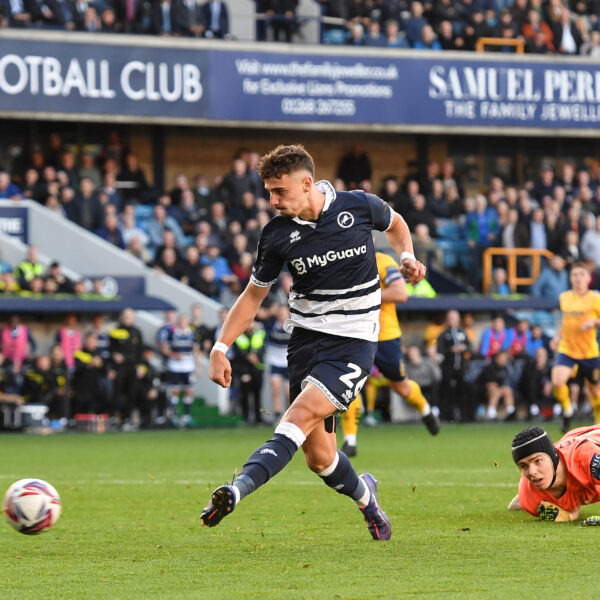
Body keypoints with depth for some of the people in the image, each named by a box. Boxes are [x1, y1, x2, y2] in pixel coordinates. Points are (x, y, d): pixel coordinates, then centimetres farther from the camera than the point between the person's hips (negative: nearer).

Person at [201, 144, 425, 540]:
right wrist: (221, 347, 1)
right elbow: (254, 295, 10)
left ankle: (239, 489, -42)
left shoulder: (359, 207, -6)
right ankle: (364, 495, 35)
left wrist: (407, 256, 0)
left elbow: (395, 224, 19)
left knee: (304, 412, -27)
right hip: (306, 339, 3)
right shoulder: (277, 234, -2)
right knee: (319, 458, 2)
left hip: (354, 341, -3)